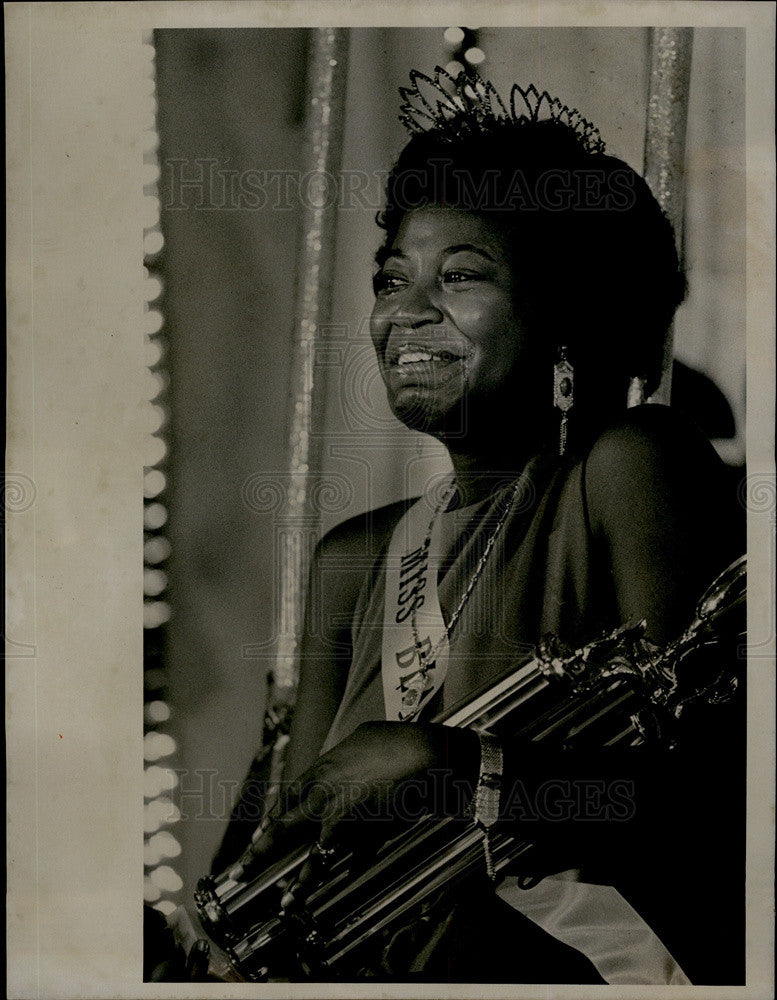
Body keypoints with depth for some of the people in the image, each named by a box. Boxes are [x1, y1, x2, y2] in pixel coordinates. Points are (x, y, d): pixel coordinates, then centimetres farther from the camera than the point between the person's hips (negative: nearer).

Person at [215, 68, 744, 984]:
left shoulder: (627, 465, -3)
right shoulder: (355, 560, 16)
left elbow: (698, 781, -13)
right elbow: (296, 838, 14)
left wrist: (444, 757, -21)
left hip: (607, 959, -3)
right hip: (409, 970, 4)